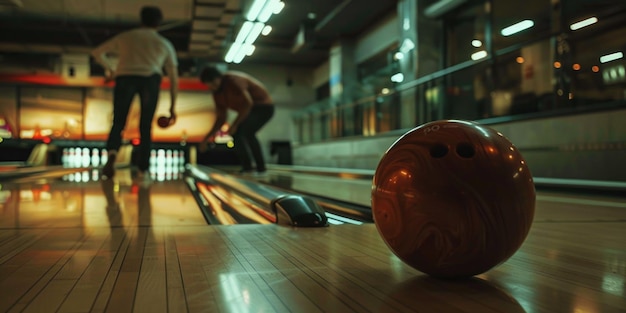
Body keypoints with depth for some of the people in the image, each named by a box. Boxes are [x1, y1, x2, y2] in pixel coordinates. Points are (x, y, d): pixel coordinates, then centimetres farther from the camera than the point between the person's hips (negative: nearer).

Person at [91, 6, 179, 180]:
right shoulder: (165, 44, 25)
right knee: (145, 127, 8)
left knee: (118, 123, 6)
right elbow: (174, 78, 20)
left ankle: (112, 154, -22)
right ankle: (143, 170, 7)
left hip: (125, 78, 0)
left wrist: (110, 69, 45)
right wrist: (172, 107, 24)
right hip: (150, 80, 0)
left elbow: (98, 53, 28)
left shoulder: (126, 37, 26)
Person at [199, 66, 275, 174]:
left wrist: (235, 124, -26)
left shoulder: (233, 79, -24)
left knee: (237, 132, -22)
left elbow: (248, 103, -29)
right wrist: (207, 137, 3)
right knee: (248, 134, 19)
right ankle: (260, 167, 31)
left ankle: (247, 168, -14)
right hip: (252, 109, 10)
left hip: (263, 107, -10)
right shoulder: (217, 94, 4)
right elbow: (221, 119, 9)